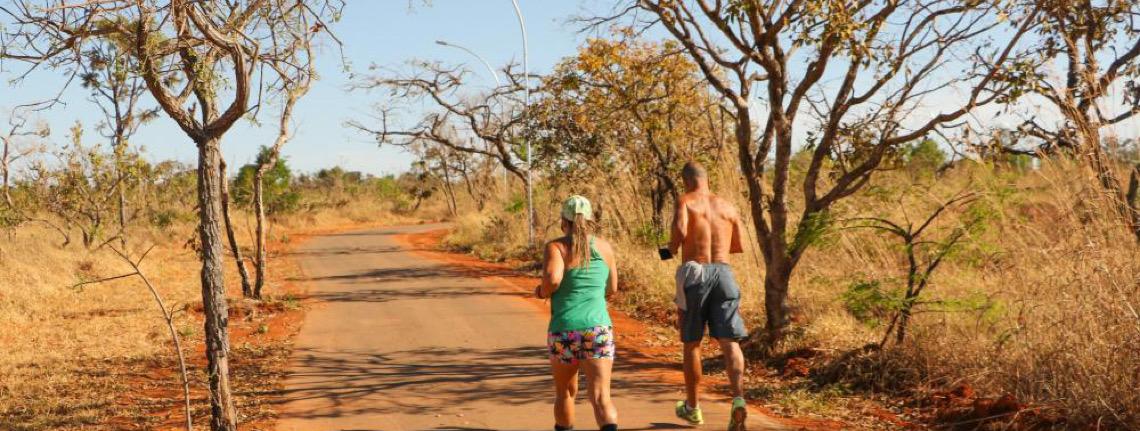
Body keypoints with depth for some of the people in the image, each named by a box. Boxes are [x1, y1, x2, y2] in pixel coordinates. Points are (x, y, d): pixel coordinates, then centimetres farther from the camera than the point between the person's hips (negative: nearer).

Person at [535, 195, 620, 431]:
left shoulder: (556, 247, -2)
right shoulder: (605, 246, 9)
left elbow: (552, 278, -22)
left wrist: (541, 292, 0)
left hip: (563, 332, -1)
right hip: (598, 330, 1)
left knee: (565, 392, 23)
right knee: (600, 398, -9)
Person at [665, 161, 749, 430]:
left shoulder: (686, 201, 1)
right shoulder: (728, 207, 15)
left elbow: (680, 229, -19)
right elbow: (738, 247, 22)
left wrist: (673, 247, 2)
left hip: (694, 273, -2)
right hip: (723, 272, 2)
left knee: (692, 343, 13)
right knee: (729, 342, -5)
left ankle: (692, 407, 25)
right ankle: (738, 400, -27)